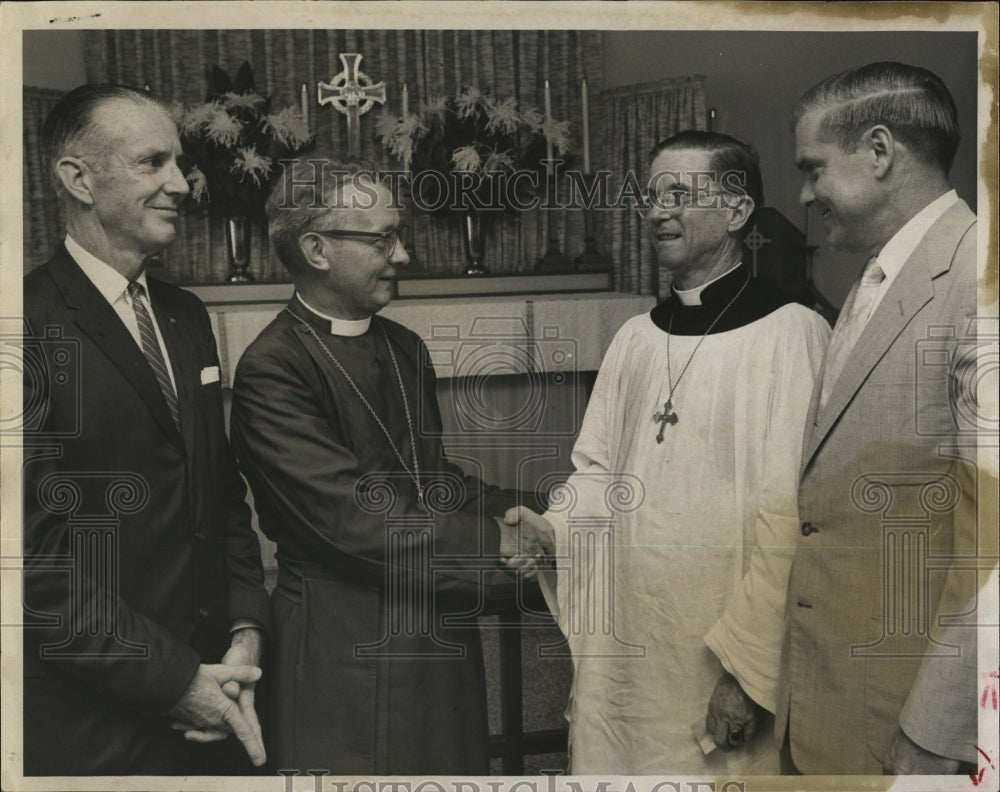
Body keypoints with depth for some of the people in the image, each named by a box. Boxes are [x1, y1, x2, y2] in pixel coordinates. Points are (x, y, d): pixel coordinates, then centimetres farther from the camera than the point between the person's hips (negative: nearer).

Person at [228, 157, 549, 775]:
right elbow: (351, 518, -22)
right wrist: (493, 543, -16)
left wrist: (507, 509, -4)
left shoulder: (407, 348, 10)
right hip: (346, 649, -7)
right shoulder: (272, 369, -17)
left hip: (442, 635, 8)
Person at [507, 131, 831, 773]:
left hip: (719, 671, -5)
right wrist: (552, 527, -6)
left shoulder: (791, 335, -11)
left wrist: (749, 669, -16)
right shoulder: (636, 339, 9)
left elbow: (791, 524, -15)